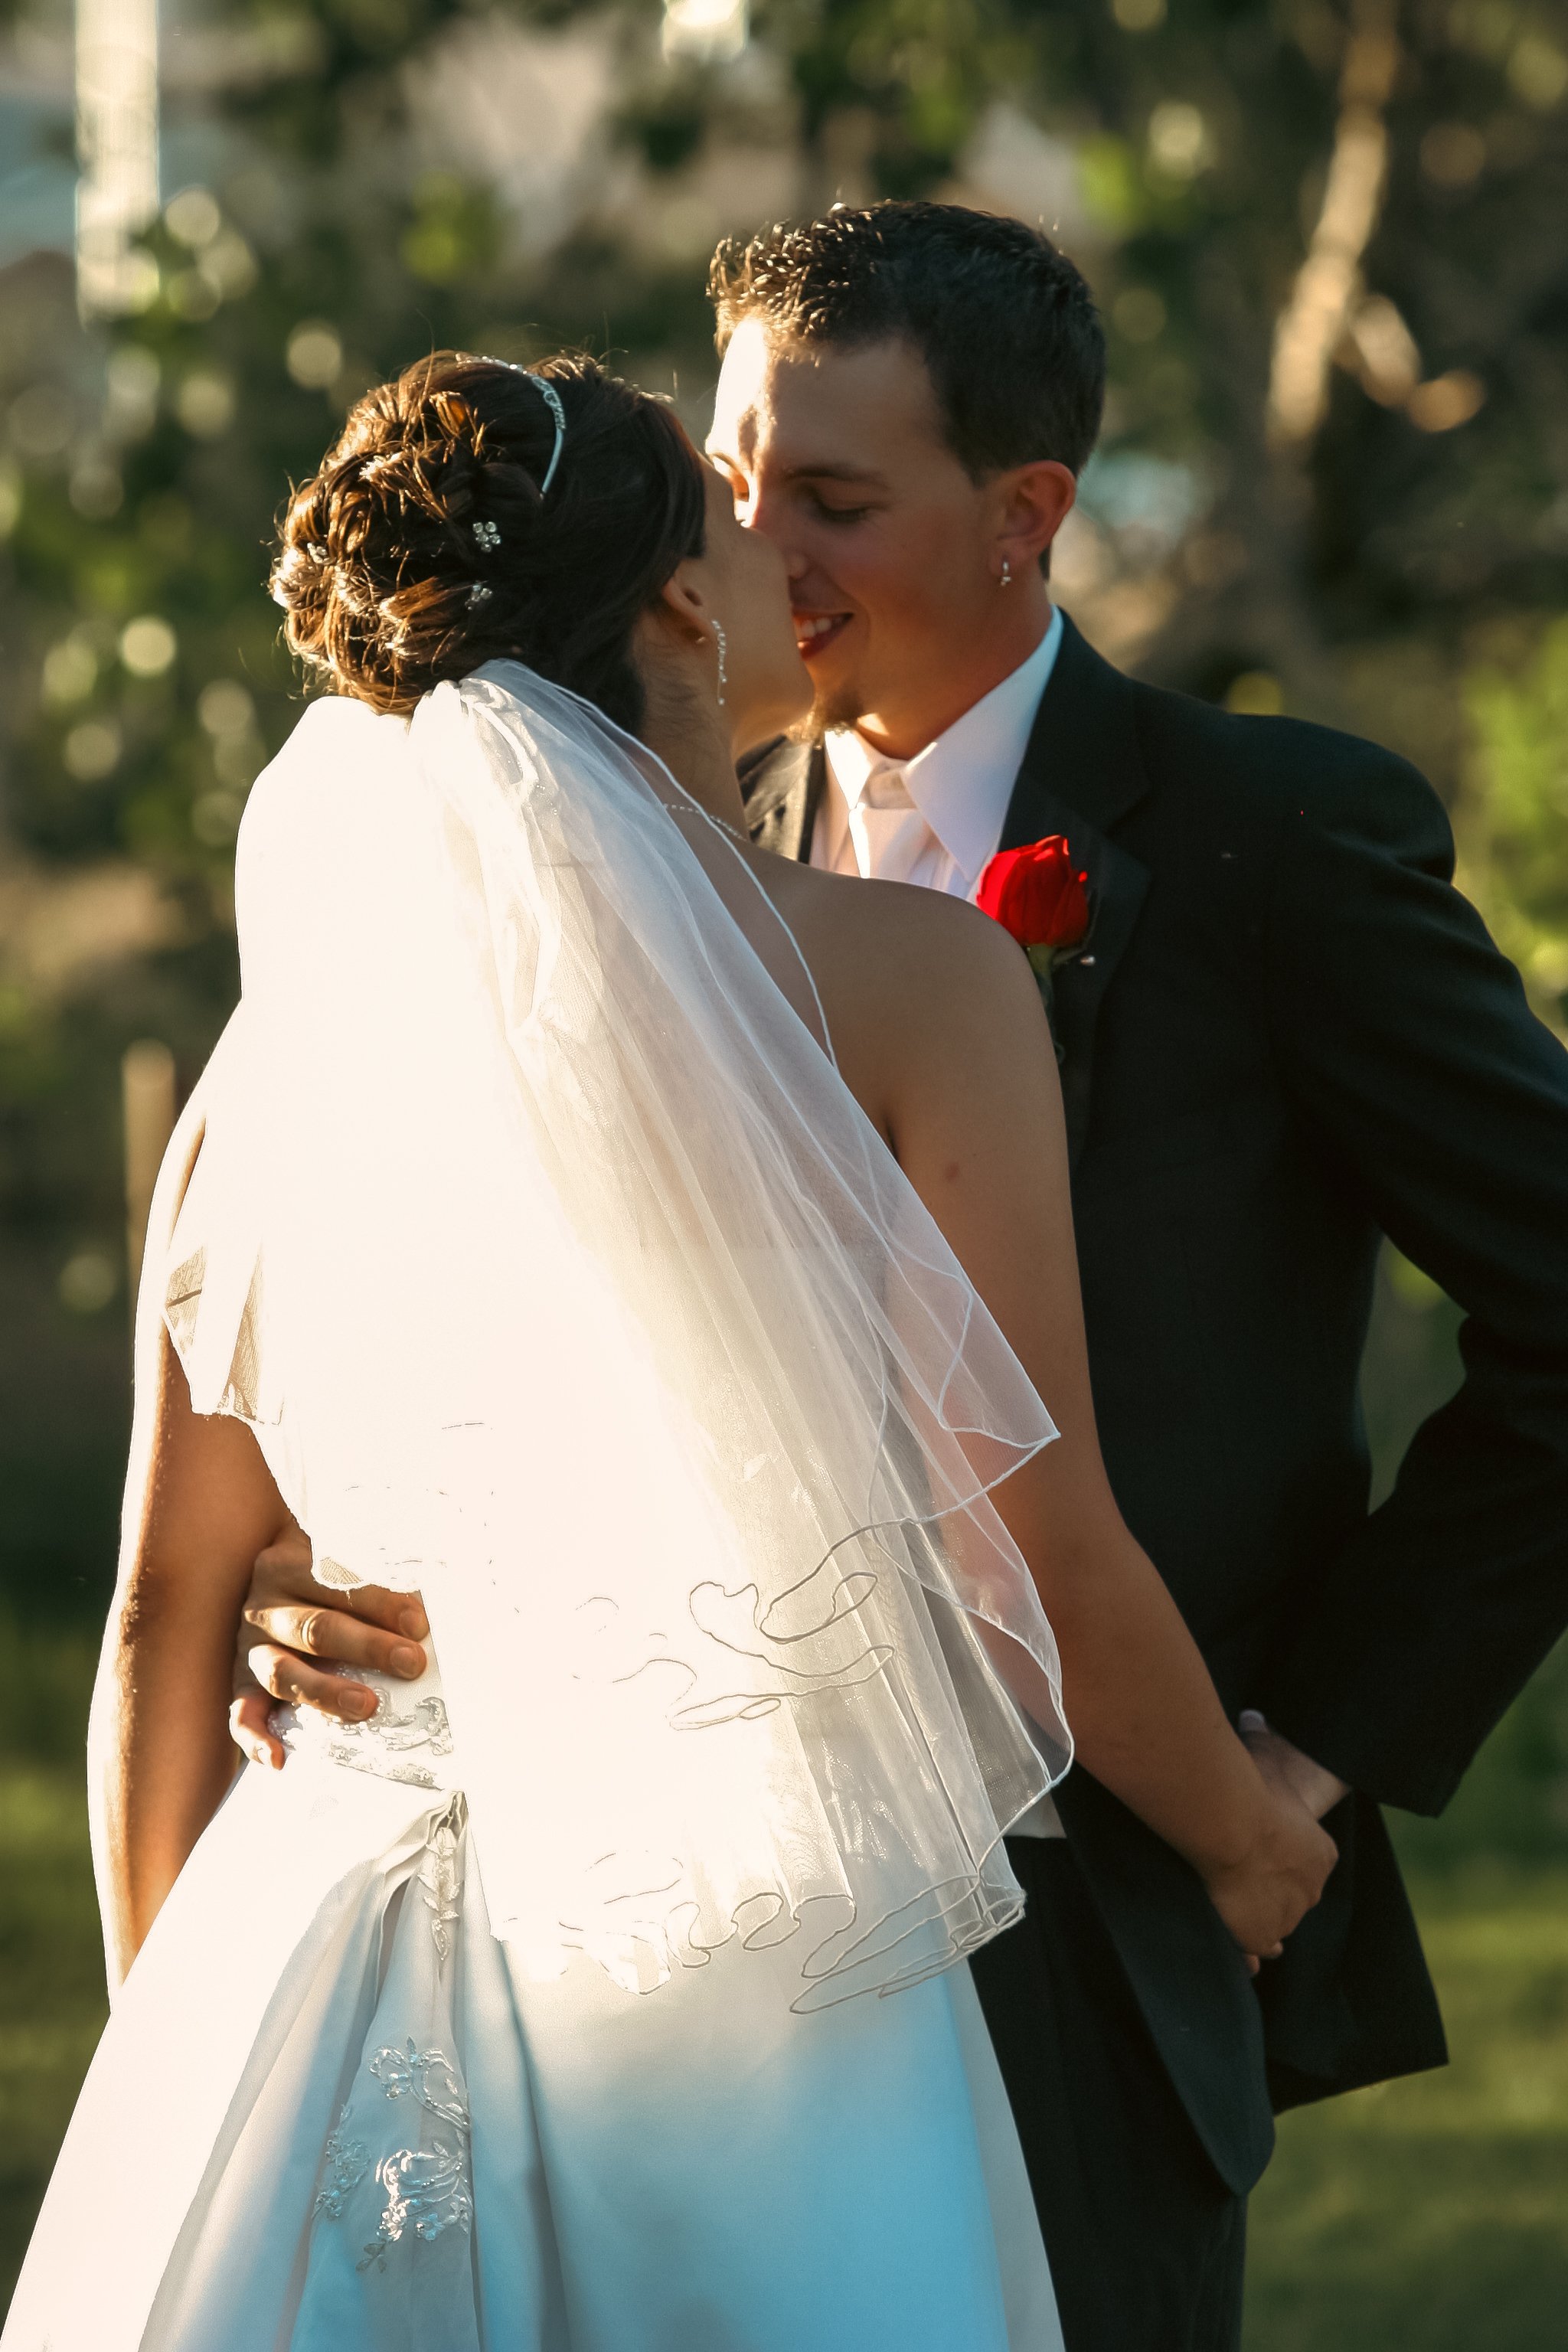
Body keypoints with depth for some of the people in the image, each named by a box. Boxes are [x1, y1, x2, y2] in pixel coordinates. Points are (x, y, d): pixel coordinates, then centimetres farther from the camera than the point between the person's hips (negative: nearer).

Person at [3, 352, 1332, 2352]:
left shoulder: (290, 1045, 5)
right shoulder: (912, 979, -6)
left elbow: (166, 1610, 10)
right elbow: (1038, 1553, -6)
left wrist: (170, 2030, 23)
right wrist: (1243, 1834, 13)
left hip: (328, 1995, 4)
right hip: (749, 1991, -4)